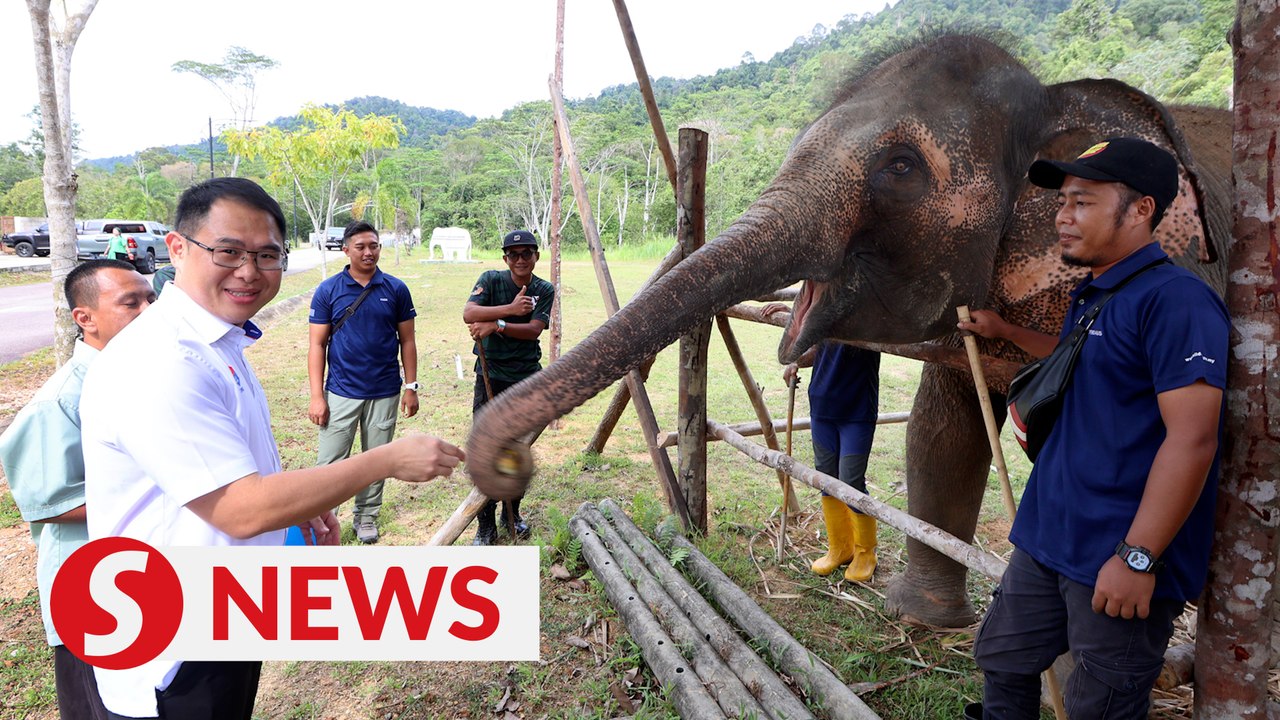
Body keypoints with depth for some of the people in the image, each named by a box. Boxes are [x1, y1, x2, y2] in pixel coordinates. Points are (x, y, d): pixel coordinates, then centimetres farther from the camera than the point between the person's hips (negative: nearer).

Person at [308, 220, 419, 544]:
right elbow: (317, 344, -2)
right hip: (341, 392, -1)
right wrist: (316, 396, -7)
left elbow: (407, 341, 5)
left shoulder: (396, 289, 0)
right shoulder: (328, 290, -3)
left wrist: (411, 387, 1)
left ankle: (366, 517, 29)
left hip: (385, 393, 2)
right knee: (331, 462, 0)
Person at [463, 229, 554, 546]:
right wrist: (510, 309, -31)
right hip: (490, 376, -2)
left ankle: (512, 514, 29)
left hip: (527, 379, 2)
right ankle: (485, 526, 7)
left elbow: (534, 329, -13)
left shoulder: (545, 290, 1)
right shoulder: (491, 280, -4)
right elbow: (468, 313, -21)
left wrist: (497, 325, -26)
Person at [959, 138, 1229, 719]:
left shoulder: (1175, 300, -18)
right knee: (1002, 657, 19)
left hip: (1117, 557, -9)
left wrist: (1138, 558, -25)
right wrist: (1005, 332, 30)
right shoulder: (1090, 296, 11)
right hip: (1047, 538, 9)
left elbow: (1191, 438, -24)